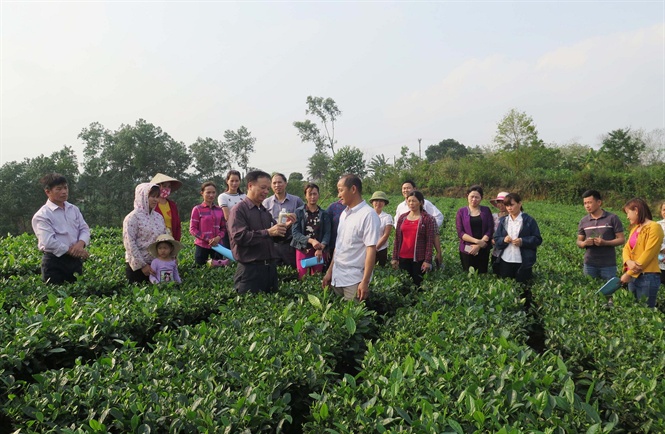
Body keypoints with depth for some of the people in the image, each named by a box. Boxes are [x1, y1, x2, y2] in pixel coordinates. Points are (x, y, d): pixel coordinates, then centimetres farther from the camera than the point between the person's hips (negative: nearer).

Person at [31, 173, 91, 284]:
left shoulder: (74, 209, 11)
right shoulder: (42, 215, -9)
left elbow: (84, 229, 9)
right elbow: (48, 242, -18)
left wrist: (80, 244, -13)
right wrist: (72, 251, -17)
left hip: (75, 260, 6)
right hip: (54, 262, -6)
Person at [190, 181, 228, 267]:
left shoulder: (219, 210, 6)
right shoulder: (197, 209, -5)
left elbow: (223, 228, 10)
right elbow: (193, 229, -6)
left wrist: (218, 237, -10)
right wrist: (208, 239, -14)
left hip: (217, 245, 3)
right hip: (202, 245, -3)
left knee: (219, 266, 9)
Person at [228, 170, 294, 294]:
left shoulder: (265, 212, 16)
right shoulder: (238, 210, -7)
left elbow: (276, 236, 19)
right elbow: (239, 236, -21)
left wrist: (285, 227, -2)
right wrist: (267, 232, -27)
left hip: (270, 267, 7)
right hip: (250, 269, -7)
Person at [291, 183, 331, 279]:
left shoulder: (324, 214, 4)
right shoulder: (299, 212, 0)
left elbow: (327, 233, -3)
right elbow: (295, 232, -8)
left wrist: (320, 248, -20)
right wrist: (311, 240, -23)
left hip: (319, 251, 1)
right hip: (303, 250, -1)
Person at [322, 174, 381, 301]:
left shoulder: (368, 215, -14)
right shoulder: (344, 214, 9)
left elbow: (371, 250, -17)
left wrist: (365, 282, -20)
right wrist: (330, 271, 14)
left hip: (354, 281, -7)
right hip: (337, 278, 7)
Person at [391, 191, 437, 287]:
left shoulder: (428, 219, -4)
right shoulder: (402, 218, 8)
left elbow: (430, 241, -7)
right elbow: (397, 239, 10)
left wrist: (427, 260, -11)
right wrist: (395, 258, 7)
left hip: (419, 259, -3)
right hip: (403, 258, 4)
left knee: (418, 283, 3)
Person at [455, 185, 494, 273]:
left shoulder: (486, 210, 5)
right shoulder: (461, 212, 2)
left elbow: (490, 230, -2)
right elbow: (460, 232, -5)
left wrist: (479, 245, -13)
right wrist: (477, 241, -17)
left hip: (483, 250, 1)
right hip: (467, 250, -1)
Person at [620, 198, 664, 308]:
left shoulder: (654, 227, -11)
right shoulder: (634, 228, 15)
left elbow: (648, 254, -17)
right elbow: (627, 247, 8)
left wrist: (629, 273, -17)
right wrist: (628, 262, -15)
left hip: (647, 277, -8)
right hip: (633, 276, 8)